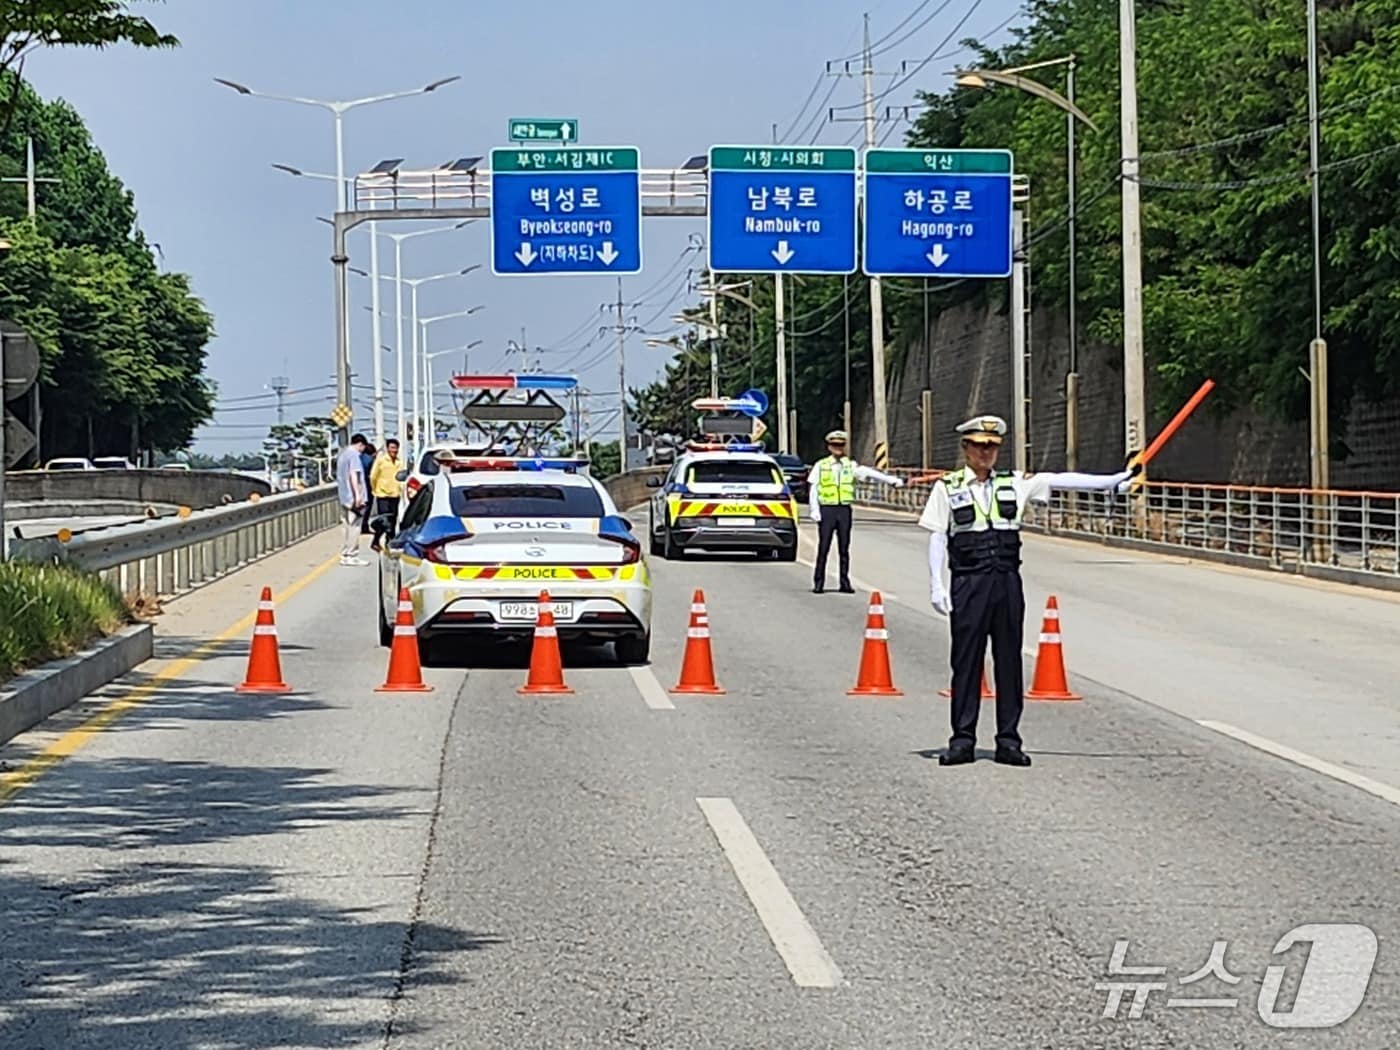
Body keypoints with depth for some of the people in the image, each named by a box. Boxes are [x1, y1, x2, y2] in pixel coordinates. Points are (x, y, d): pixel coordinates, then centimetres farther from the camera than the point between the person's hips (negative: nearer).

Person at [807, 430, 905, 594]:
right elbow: (812, 489, 4)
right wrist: (814, 510, -5)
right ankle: (818, 582, 1)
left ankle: (845, 582, 10)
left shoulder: (851, 465, 10)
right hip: (827, 509, -2)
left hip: (844, 509, 2)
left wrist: (890, 479, -13)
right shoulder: (820, 466, 6)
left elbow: (869, 472, -1)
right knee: (823, 547, -3)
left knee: (844, 548, 5)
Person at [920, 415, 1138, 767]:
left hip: (1007, 581, 3)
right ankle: (962, 740, 6)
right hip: (968, 583, -3)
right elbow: (937, 538, 2)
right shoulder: (948, 487, 3)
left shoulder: (1015, 483, 11)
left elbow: (1060, 481, 6)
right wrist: (936, 585, -6)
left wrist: (1115, 480, 0)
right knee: (966, 660, 0)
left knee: (1009, 661, 5)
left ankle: (1008, 740, 11)